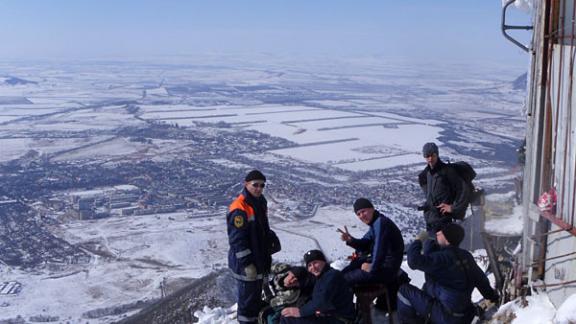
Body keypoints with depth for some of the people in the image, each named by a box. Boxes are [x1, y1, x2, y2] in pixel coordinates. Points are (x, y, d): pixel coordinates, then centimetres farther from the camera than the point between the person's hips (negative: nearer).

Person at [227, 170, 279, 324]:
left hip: (260, 258, 9)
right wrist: (247, 263, -22)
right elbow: (237, 239, -22)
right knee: (247, 294, 0)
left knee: (257, 293, 21)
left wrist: (267, 257, 19)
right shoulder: (239, 208, -22)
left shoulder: (260, 202, 7)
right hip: (245, 262, -9)